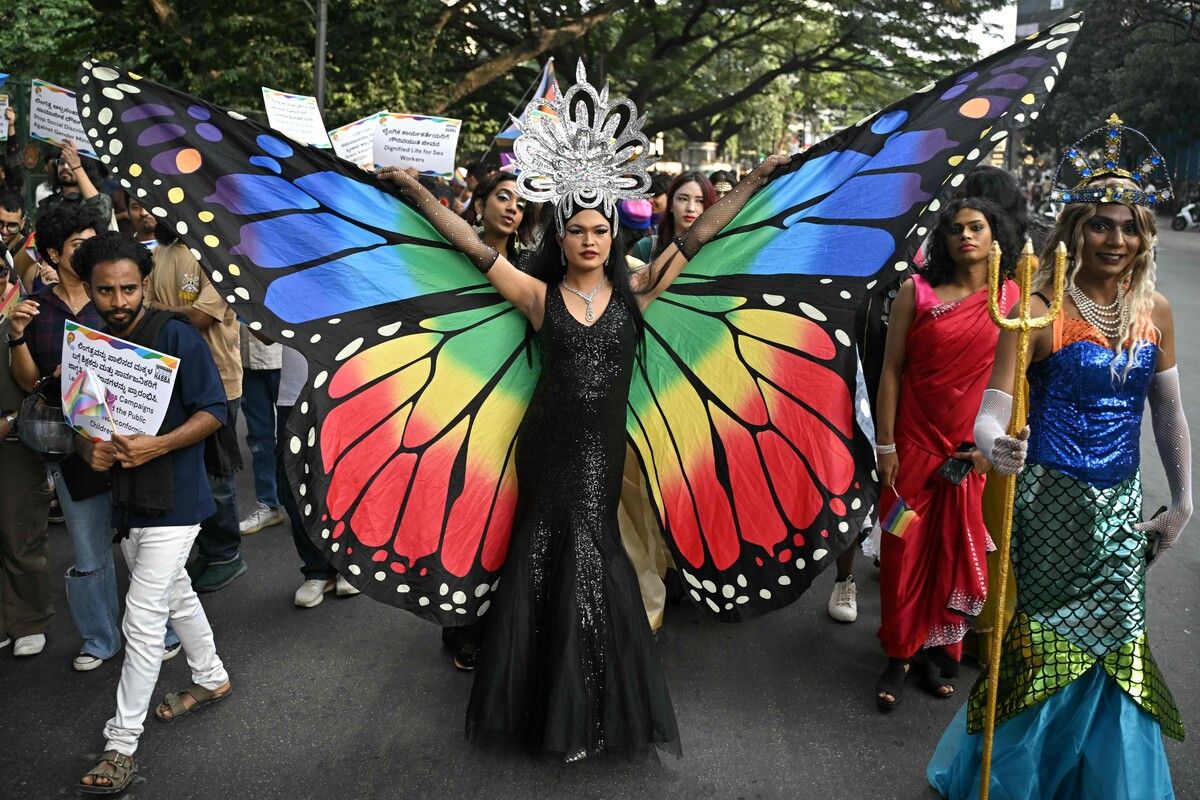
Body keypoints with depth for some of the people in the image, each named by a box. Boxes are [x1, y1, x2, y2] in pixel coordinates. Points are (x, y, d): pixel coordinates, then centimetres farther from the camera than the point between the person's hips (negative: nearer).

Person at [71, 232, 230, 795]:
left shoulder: (175, 335, -14)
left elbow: (213, 412, -14)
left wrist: (157, 445, -28)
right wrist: (88, 449, -11)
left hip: (172, 500, -7)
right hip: (126, 498, 7)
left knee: (142, 622, -6)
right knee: (175, 596, 22)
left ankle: (121, 745, 4)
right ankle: (211, 679, 43)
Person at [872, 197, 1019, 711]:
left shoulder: (1014, 298, 2)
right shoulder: (916, 292, -2)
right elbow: (891, 369, -2)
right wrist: (885, 443, -5)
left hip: (976, 451, 1)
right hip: (915, 443, -1)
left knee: (957, 552, 9)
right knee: (906, 550, 3)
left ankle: (937, 649, 26)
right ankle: (900, 655, 18)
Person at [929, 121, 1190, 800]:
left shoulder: (1155, 310, 3)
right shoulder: (1043, 310, -14)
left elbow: (1170, 413, 12)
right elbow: (992, 412, -19)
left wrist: (1183, 503, 15)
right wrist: (998, 447, -41)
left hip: (1122, 506, 5)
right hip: (1051, 502, -5)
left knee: (1115, 650, 14)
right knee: (1048, 645, 5)